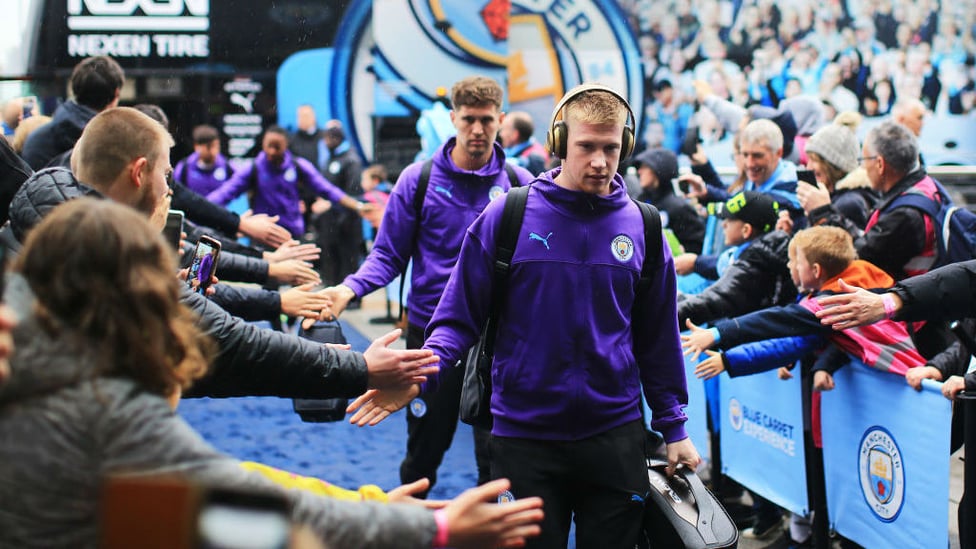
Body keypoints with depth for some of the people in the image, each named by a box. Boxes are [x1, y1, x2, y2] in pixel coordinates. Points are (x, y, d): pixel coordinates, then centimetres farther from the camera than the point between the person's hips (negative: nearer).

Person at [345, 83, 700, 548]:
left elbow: (657, 337, 8)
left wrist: (673, 427, 9)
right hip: (525, 436, -2)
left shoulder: (643, 228, 2)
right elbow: (461, 316, -3)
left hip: (616, 436, 2)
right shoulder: (505, 217, -5)